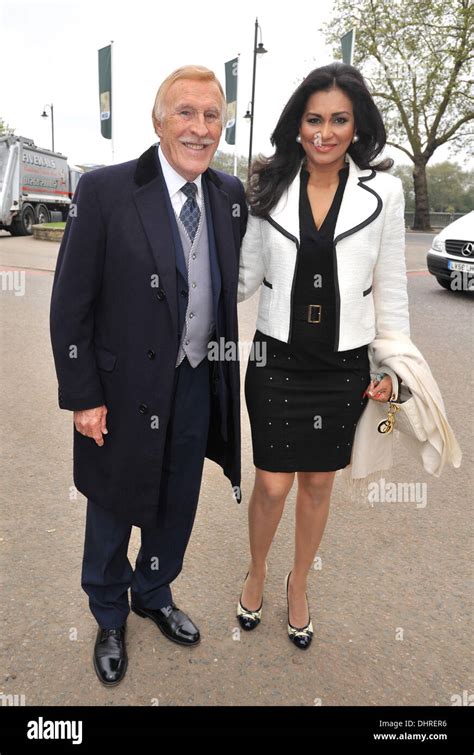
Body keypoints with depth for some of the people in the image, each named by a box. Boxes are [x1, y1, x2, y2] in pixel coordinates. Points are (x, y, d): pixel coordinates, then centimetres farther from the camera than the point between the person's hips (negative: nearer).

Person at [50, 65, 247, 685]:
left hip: (199, 385, 5)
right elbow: (71, 305, -12)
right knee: (112, 510, 17)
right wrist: (83, 397, -12)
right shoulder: (104, 191, -14)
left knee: (178, 506, 22)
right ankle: (110, 617, 45)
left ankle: (153, 594, 51)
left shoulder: (231, 195, 1)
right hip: (126, 389, -4)